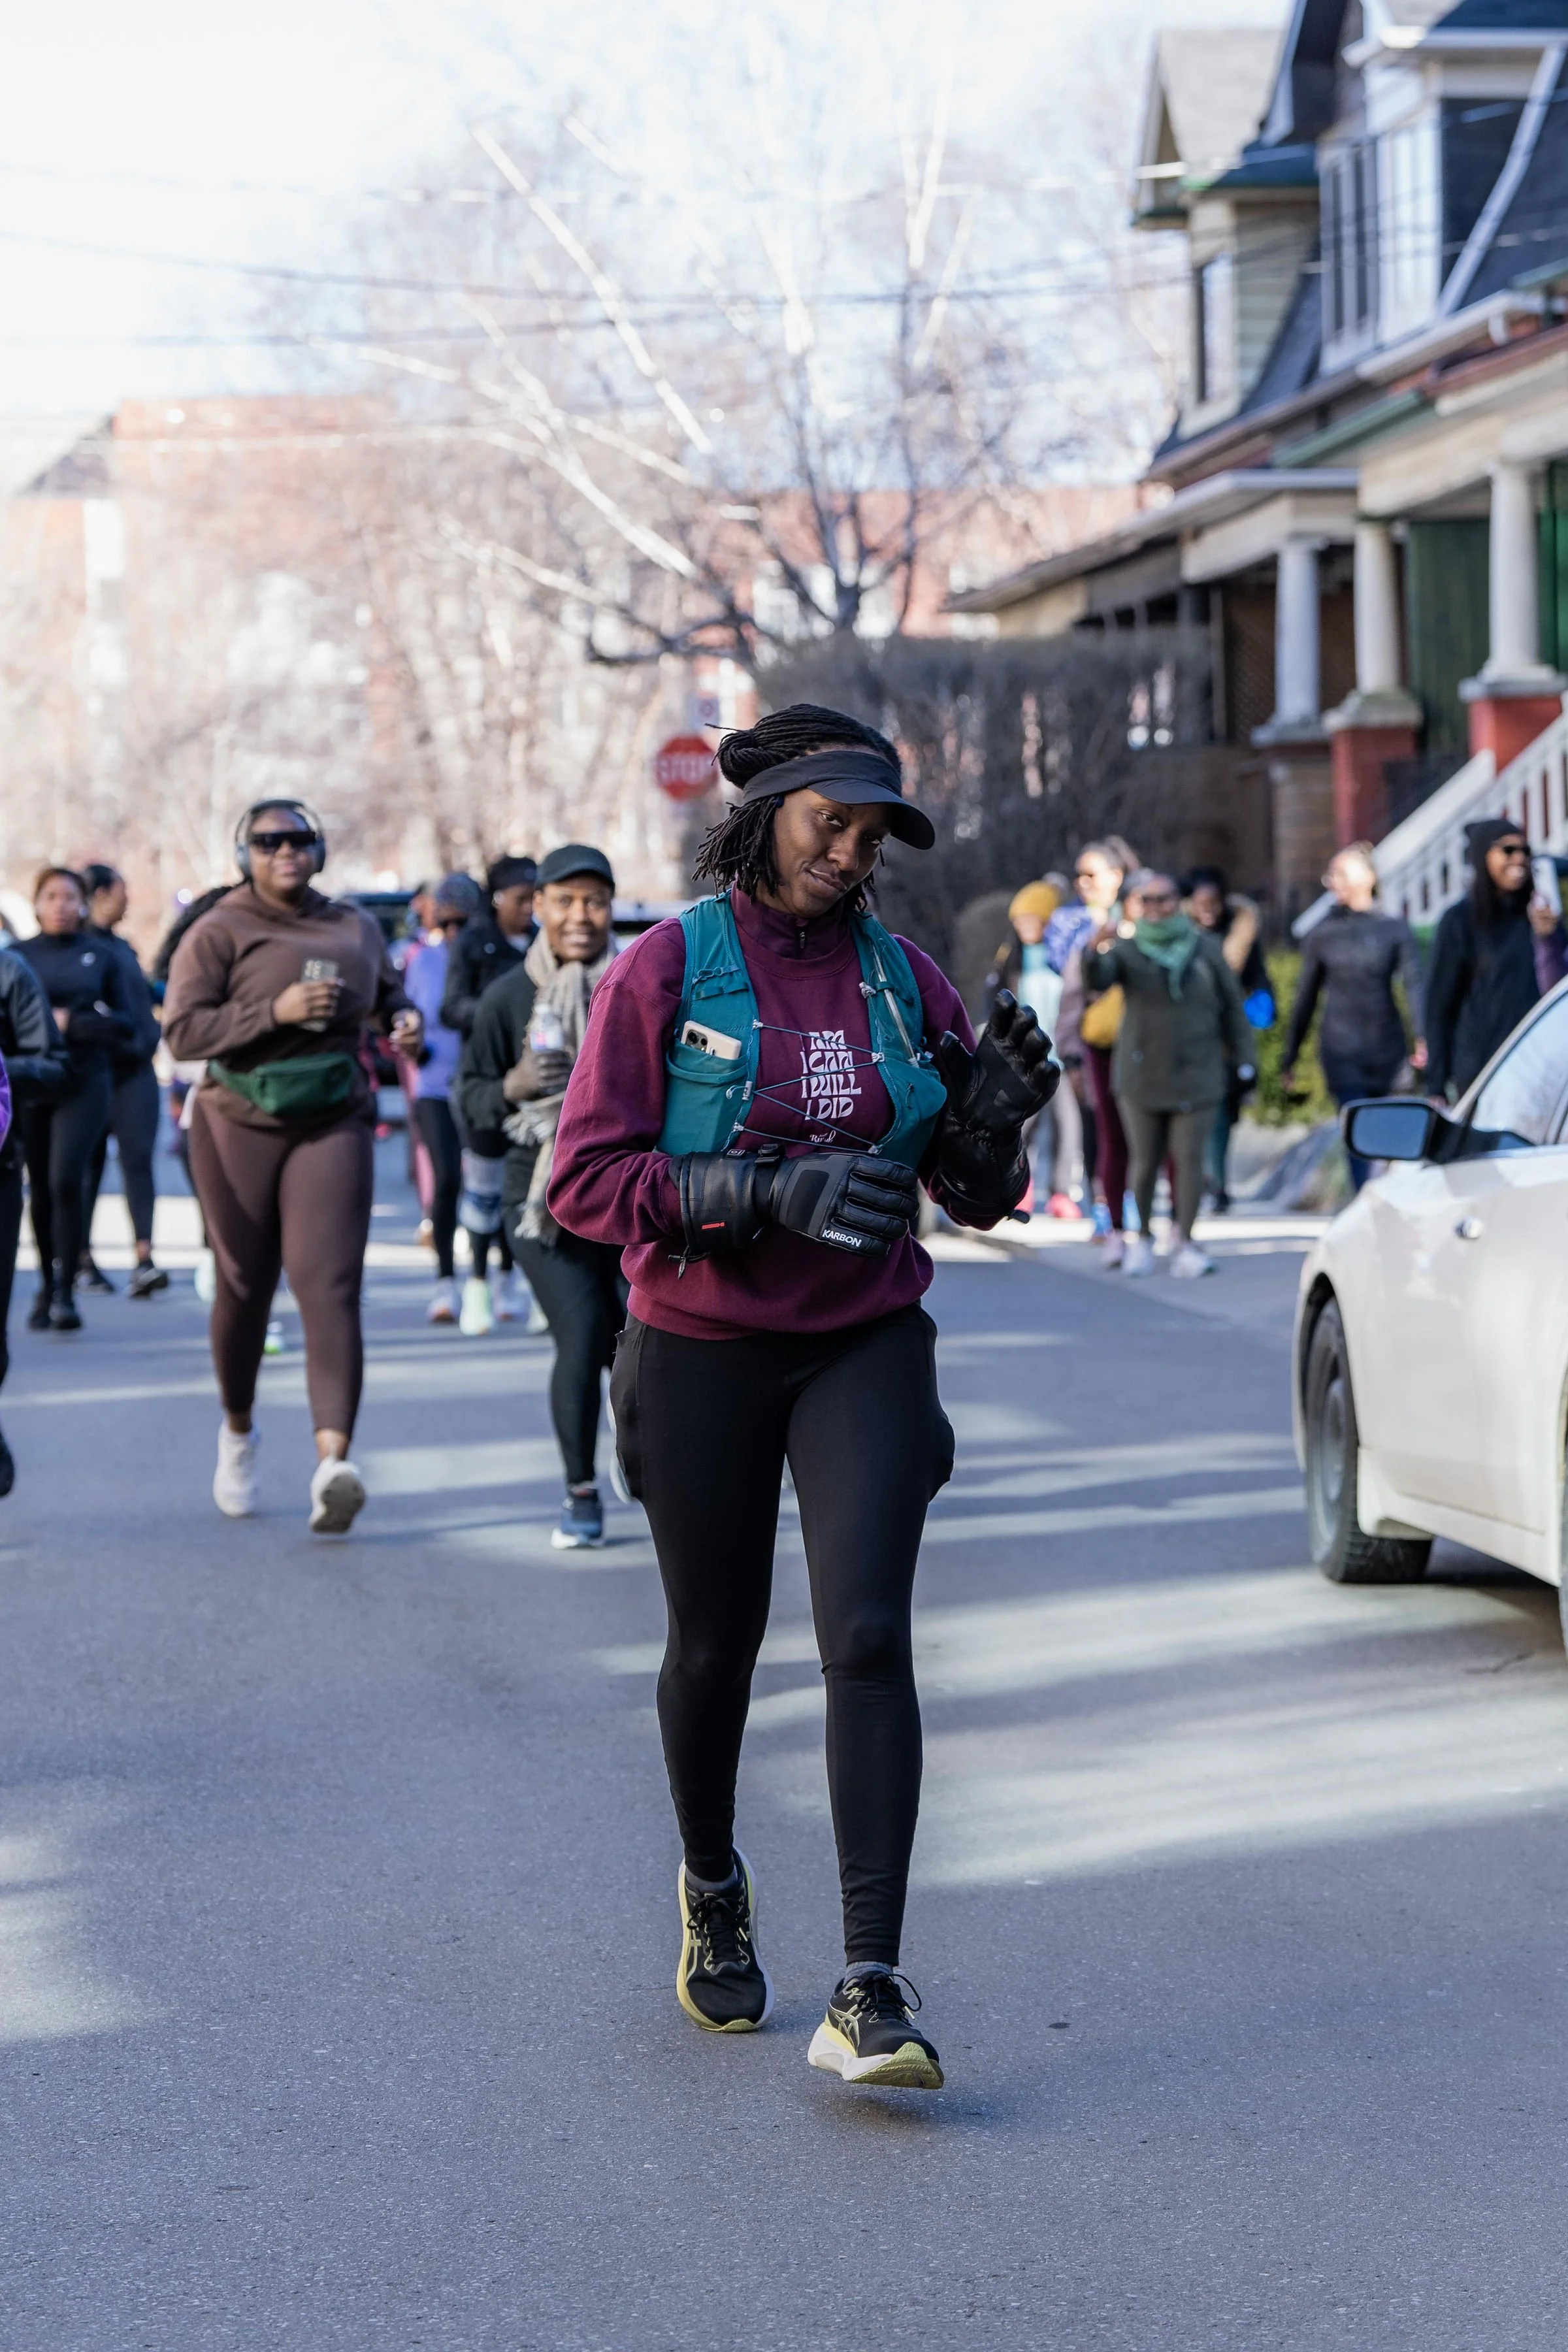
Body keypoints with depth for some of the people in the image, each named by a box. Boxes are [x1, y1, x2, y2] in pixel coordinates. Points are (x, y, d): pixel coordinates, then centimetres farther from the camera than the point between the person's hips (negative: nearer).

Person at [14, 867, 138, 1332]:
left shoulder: (100, 956, 7)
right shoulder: (17, 956, 8)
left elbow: (126, 1023, 3)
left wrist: (71, 1024, -10)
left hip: (84, 1083, -1)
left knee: (66, 1180, -15)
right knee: (40, 1188, 5)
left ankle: (64, 1290, -12)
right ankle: (47, 1285, 18)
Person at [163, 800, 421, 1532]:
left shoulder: (354, 925, 10)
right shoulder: (219, 933, -3)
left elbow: (386, 988, 31)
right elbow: (182, 1030, -13)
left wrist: (404, 1017, 8)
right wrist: (276, 1012, -21)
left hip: (331, 1125, 1)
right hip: (239, 1128, -1)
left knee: (330, 1286, -14)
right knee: (244, 1287, 7)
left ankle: (333, 1460, -27)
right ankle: (238, 1431, 34)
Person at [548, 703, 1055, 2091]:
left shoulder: (901, 977, 4)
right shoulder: (666, 971, -7)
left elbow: (973, 1197, 9)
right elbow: (587, 1181, -14)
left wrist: (994, 1119, -14)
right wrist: (769, 1192, -25)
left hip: (864, 1351, 1)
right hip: (703, 1356, -1)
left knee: (869, 1635, -15)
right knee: (716, 1646, 14)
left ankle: (871, 1991, -17)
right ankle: (714, 1889, 44)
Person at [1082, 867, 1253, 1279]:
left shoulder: (1204, 948, 5)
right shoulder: (1127, 949, -1)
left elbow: (1231, 1006, 11)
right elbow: (1098, 982, -22)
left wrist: (1242, 1059, 9)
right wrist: (1098, 953, -43)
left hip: (1196, 1076, 0)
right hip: (1142, 1075, 0)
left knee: (1189, 1158, -5)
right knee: (1145, 1162, 5)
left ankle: (1184, 1243, -1)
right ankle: (1141, 1241, 19)